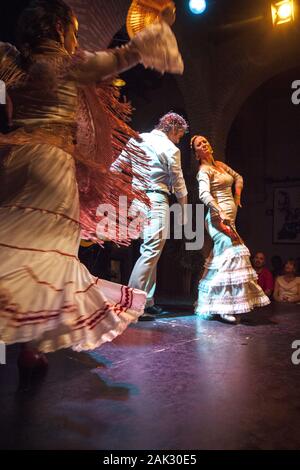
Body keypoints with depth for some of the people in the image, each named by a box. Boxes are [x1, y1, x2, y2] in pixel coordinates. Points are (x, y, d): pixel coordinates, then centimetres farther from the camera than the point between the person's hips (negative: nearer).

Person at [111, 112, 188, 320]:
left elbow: (115, 167, 12)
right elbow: (179, 184, 3)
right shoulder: (171, 149, -3)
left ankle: (147, 301, 15)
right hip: (156, 201, -8)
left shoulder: (137, 139, 15)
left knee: (149, 250, 12)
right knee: (152, 250, -9)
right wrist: (184, 210, 15)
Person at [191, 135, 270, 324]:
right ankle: (227, 307, -15)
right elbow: (204, 194, -22)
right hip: (219, 217, -9)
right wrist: (220, 213, -33)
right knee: (231, 254, -18)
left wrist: (237, 196, 18)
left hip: (229, 217, 9)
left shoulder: (220, 165, 20)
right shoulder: (204, 170, -6)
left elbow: (238, 177, 34)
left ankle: (209, 304, 16)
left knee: (222, 257, 7)